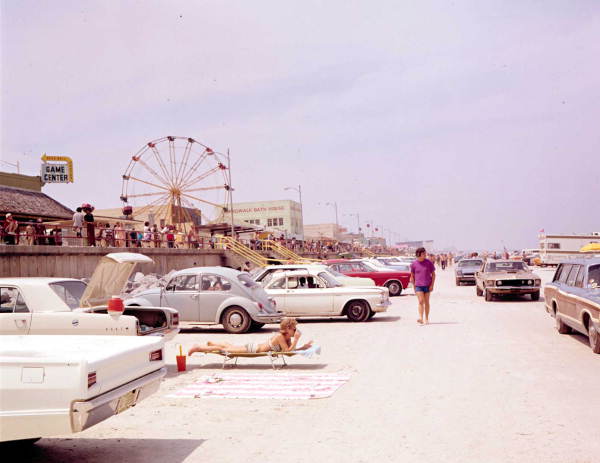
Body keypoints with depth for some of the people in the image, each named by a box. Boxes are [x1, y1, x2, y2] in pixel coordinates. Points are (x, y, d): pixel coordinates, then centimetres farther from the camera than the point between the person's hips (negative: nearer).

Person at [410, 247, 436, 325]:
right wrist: (414, 286, 6)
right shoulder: (414, 264, 0)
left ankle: (427, 319, 15)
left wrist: (432, 285, -4)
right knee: (421, 301, -11)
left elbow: (433, 274, 4)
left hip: (427, 285, 1)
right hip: (418, 286, -1)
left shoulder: (429, 262, 0)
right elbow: (412, 276, 10)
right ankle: (420, 318, -18)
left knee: (426, 302, 6)